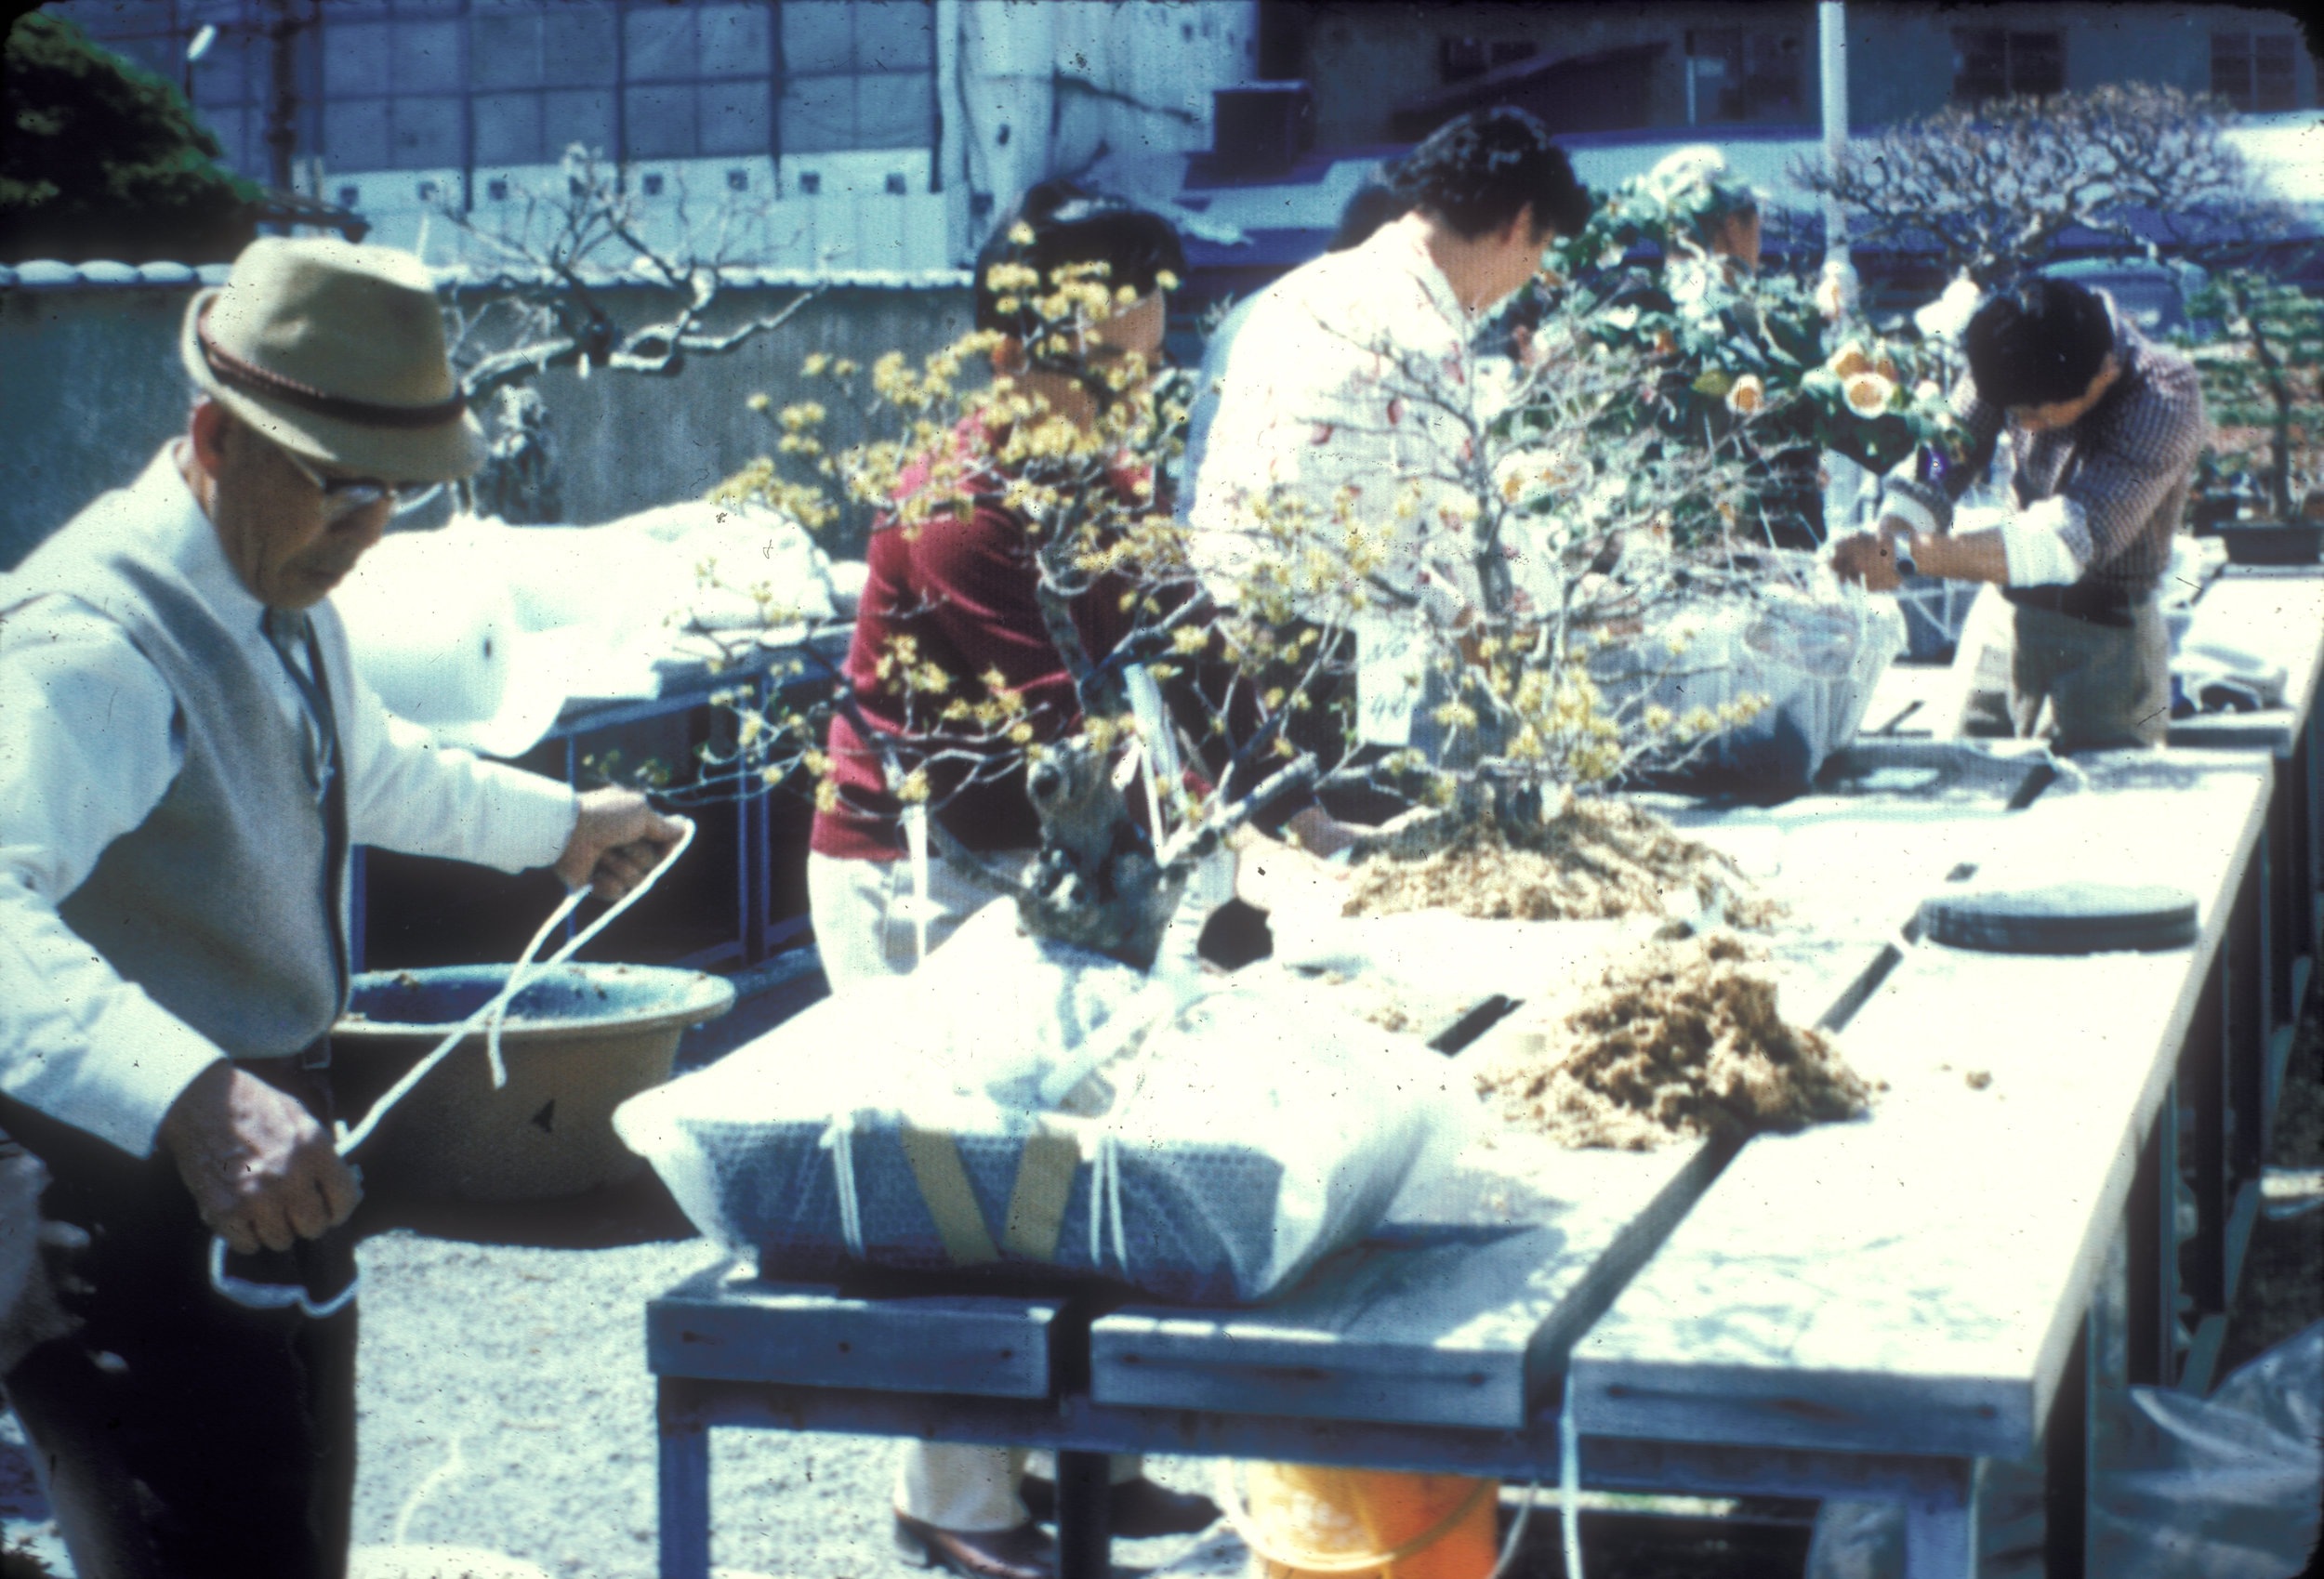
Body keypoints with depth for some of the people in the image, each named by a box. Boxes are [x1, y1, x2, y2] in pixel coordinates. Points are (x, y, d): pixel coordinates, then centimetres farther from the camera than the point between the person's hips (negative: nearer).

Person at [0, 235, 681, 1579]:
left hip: (273, 1164, 10)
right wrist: (190, 1099, -57)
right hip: (136, 1202, -10)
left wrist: (555, 824, 43)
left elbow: (362, 762, 30)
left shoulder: (288, 593, 8)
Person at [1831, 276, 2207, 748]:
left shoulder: (2166, 400, -27)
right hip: (2010, 612, 6)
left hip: (2108, 633, -5)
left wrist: (1910, 555, -43)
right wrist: (1883, 536, -31)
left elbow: (2074, 537, -36)